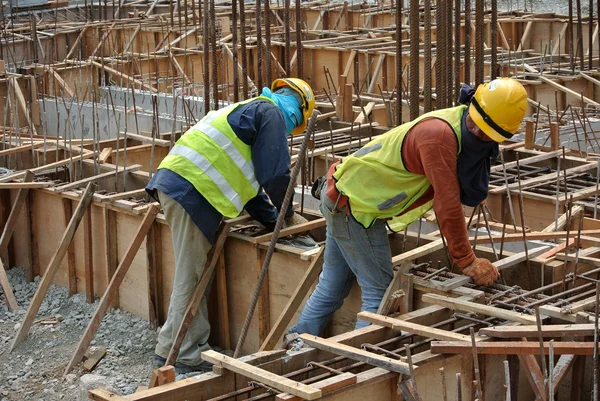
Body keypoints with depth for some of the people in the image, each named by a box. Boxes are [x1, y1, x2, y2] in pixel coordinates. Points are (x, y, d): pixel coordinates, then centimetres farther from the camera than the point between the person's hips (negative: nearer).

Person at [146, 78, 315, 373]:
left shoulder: (250, 110, 31)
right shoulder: (271, 112, 0)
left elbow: (250, 181, 32)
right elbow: (275, 173, -5)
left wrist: (275, 219, 27)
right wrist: (288, 215, 11)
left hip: (175, 182, 10)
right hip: (189, 189, -10)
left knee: (192, 274, 15)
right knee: (190, 277, -5)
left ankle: (169, 349, 20)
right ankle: (187, 357, -1)